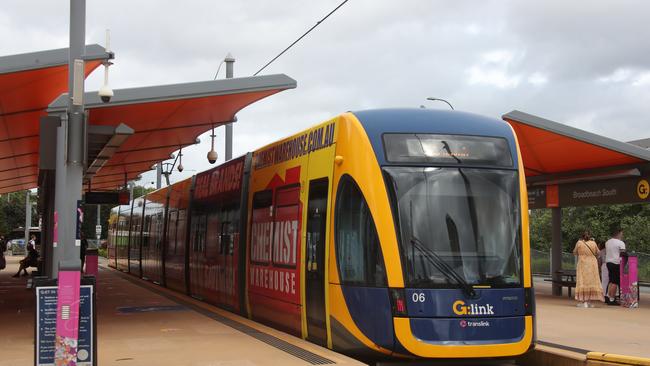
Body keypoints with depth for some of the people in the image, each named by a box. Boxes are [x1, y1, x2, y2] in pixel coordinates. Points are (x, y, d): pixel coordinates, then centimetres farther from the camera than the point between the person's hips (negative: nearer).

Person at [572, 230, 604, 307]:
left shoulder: (579, 243, -5)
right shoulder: (593, 243, -1)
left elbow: (574, 252, 7)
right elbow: (597, 253, 11)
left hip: (582, 264, -1)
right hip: (592, 265, 2)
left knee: (582, 281, 0)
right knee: (591, 282, 8)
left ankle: (583, 301, -7)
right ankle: (589, 301, 9)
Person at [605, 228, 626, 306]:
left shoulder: (607, 242, 12)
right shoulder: (620, 243, -11)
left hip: (608, 262, 8)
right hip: (616, 264, -8)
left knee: (611, 281, 17)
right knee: (615, 282, -5)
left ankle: (608, 297, 16)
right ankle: (612, 300, -6)